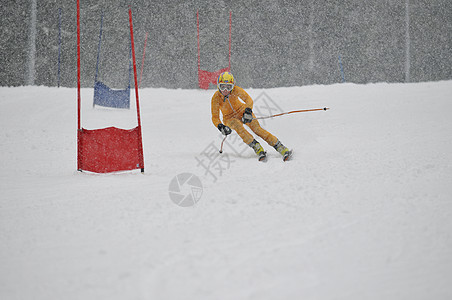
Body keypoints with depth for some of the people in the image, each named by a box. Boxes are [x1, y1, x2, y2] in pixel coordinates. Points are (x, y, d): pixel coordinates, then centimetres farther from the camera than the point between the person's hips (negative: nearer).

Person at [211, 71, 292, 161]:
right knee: (238, 126, -33)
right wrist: (220, 127, -41)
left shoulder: (235, 90, -23)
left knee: (256, 128, -19)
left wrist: (248, 111, -50)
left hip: (242, 111, 0)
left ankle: (281, 148, -21)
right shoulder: (216, 98, -24)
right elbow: (215, 117, -22)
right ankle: (257, 149, -33)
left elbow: (248, 99, -31)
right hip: (229, 118, 0)